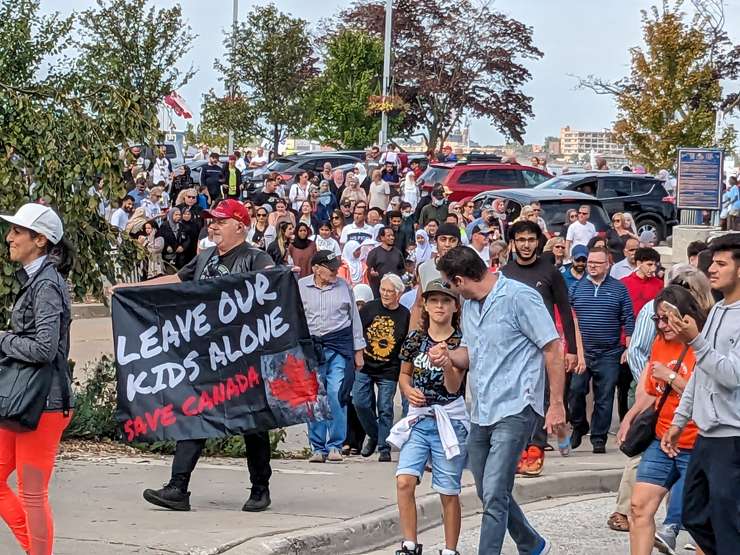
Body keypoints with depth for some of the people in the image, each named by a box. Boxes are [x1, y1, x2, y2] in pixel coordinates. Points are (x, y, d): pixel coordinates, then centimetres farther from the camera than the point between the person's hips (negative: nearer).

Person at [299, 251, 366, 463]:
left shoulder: (344, 286, 7)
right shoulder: (300, 287, 4)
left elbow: (355, 318, 14)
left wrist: (358, 350, 13)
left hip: (339, 343, 0)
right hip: (310, 344, 0)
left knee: (336, 395, -10)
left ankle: (335, 446, -3)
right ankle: (318, 448, 8)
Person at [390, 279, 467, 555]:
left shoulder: (460, 342, -4)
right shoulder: (415, 339, 4)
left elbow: (453, 387, -11)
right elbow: (404, 374, 18)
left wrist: (447, 363, -31)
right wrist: (409, 390, -4)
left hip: (449, 422, -2)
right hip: (418, 420, 3)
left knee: (448, 492, 2)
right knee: (404, 481, -13)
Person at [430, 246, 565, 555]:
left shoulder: (519, 297, -12)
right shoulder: (469, 305, 13)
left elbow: (553, 348, -10)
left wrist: (557, 404, -13)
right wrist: (450, 357, 1)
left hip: (514, 409, -9)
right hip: (480, 411, 9)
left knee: (494, 494, -14)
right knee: (489, 493, 16)